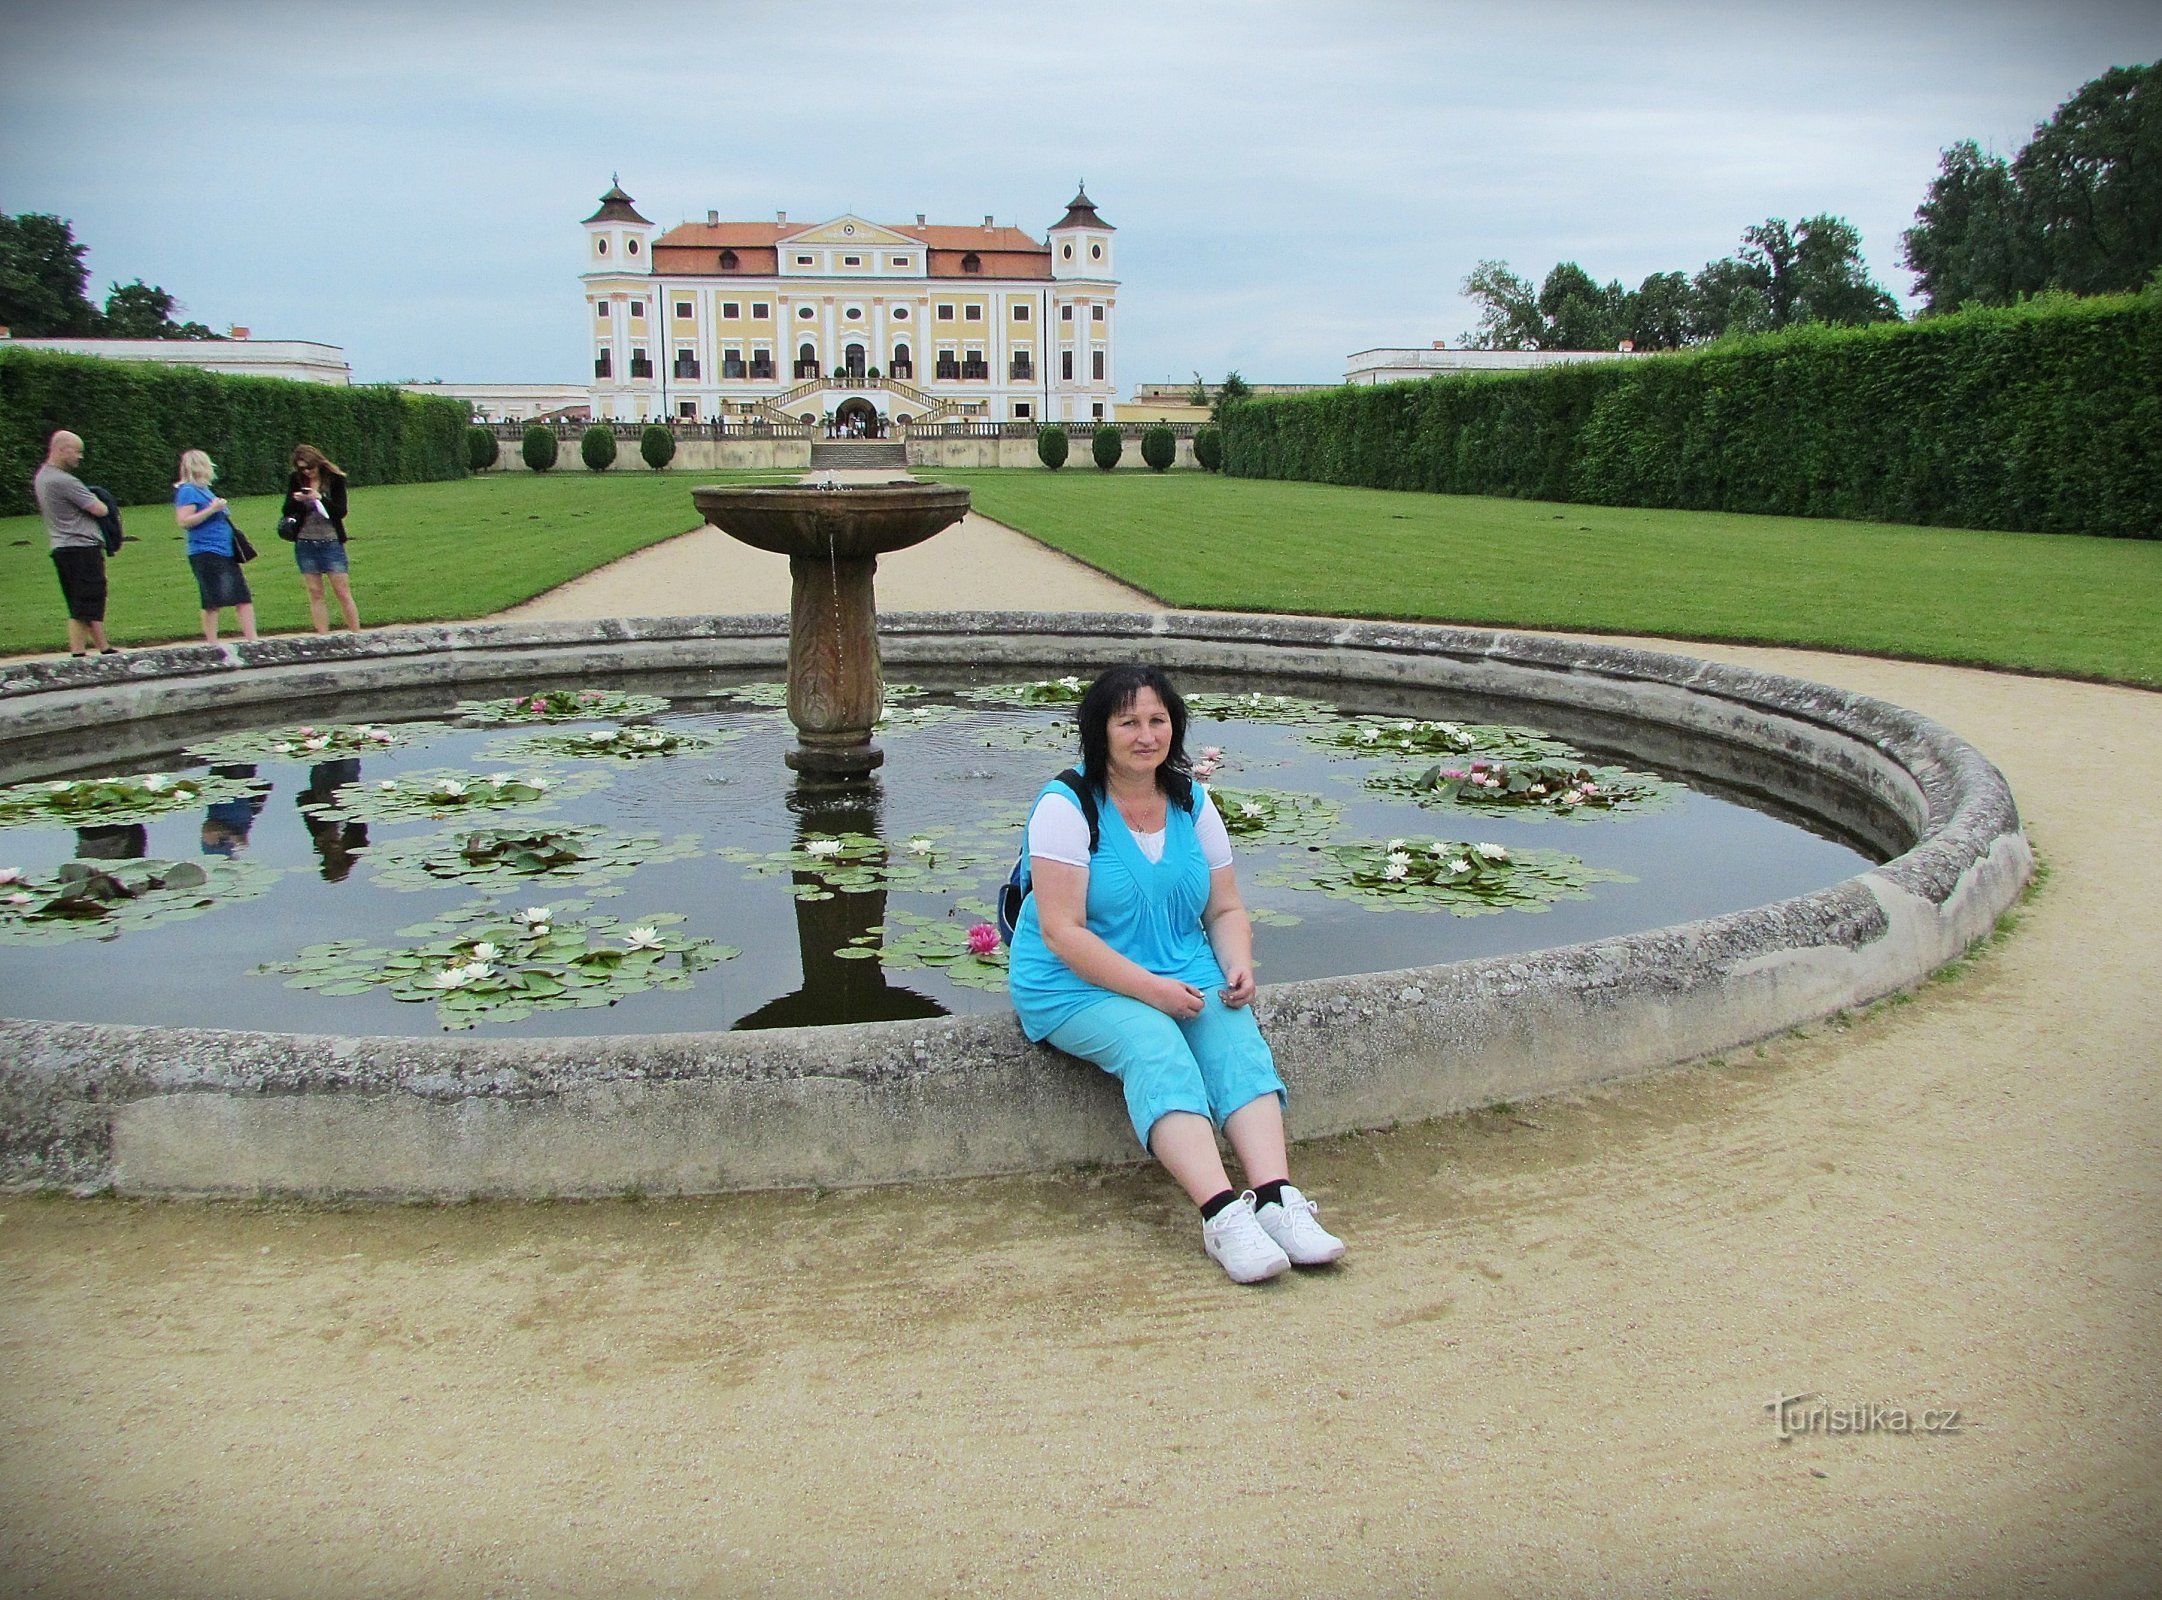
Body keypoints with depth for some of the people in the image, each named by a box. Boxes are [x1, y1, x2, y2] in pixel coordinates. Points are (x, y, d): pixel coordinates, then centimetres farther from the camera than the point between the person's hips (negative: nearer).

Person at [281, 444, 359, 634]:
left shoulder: (335, 479, -4)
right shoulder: (296, 481, 5)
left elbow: (341, 511, -9)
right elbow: (287, 512, 7)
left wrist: (320, 498, -24)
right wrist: (295, 500, -14)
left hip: (331, 542, -3)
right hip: (305, 544, 3)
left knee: (343, 592, -3)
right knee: (315, 593, 3)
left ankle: (357, 635, 2)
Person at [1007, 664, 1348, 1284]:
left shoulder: (1192, 804, 8)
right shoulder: (1067, 807, -10)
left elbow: (1226, 909, 13)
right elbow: (1061, 932, -17)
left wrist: (1238, 967, -9)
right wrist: (1150, 988, -23)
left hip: (1182, 974, 5)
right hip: (1075, 985, -5)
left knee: (1235, 1035, -24)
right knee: (1156, 1048, -32)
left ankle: (1275, 1197, -36)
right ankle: (1221, 1213, -43)